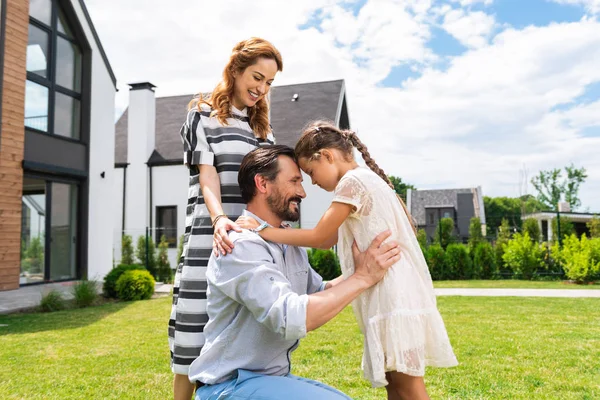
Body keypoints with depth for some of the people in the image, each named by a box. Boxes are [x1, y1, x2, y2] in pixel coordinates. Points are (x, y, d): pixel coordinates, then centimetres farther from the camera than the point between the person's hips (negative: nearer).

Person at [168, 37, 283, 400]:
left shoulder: (264, 128, 21)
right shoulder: (203, 116, 6)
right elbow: (207, 179, -6)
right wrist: (219, 219, -25)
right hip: (212, 240, -4)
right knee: (199, 330, -2)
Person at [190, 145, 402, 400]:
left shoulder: (290, 245, 8)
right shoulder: (241, 245, -22)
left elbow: (320, 293, 20)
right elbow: (291, 318, -32)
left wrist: (362, 266, 7)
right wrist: (361, 277, -23)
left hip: (277, 376, 9)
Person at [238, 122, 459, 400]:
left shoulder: (353, 180, -10)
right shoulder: (369, 178, 20)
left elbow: (319, 237, -9)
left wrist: (263, 231, -3)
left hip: (394, 293, -10)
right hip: (393, 292, 10)